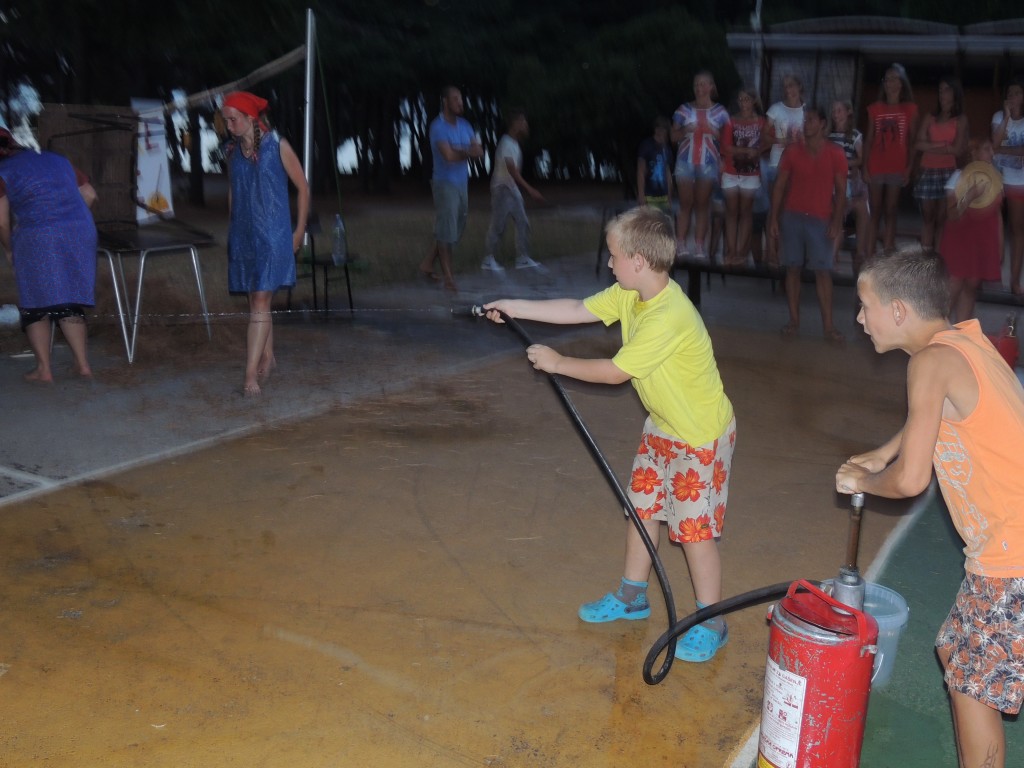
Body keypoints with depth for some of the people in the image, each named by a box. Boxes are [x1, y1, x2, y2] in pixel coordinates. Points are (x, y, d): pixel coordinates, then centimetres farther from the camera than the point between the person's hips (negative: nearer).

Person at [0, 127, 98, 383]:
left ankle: (43, 368, 7)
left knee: (35, 305, 8)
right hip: (81, 233, 5)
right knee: (70, 304, 14)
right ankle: (82, 364, 10)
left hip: (38, 240, -5)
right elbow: (90, 195, 20)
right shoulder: (57, 160, 19)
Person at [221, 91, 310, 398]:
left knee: (260, 302, -11)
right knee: (257, 301, 12)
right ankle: (268, 357, 29)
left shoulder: (277, 146, -6)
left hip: (272, 234, -5)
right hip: (242, 234, 5)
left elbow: (303, 188, 0)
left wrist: (299, 230, 1)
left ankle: (251, 375, -14)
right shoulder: (232, 151, 9)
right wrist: (234, 225, 18)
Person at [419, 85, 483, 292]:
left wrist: (459, 151, -16)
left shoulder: (464, 124, 10)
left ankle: (427, 265, 24)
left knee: (456, 231, 11)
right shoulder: (438, 127, -11)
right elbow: (449, 155, -23)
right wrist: (468, 152, -7)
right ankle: (448, 277, 3)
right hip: (445, 184, -7)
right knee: (446, 232, -4)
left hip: (463, 184, 8)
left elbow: (479, 151, 2)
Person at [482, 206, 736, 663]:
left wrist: (557, 363, -16)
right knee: (642, 506, 16)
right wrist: (514, 308, 3)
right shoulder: (629, 294, -5)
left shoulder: (669, 316, -33)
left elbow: (615, 372, -28)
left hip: (701, 435, -9)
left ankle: (710, 626, 15)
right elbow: (577, 310, 5)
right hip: (662, 426, 9)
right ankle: (632, 596, 34)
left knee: (694, 528, -2)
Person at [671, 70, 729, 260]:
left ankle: (700, 246, 1)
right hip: (685, 161, 0)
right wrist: (684, 130, -13)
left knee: (702, 204, 0)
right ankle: (680, 245, 0)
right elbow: (673, 136, 7)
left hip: (708, 163, 0)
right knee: (685, 204, -1)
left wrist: (715, 132, -12)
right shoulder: (684, 109, 8)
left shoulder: (720, 111, 7)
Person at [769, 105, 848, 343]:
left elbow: (840, 191, 0)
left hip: (820, 220, -2)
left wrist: (837, 221, -8)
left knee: (823, 272, -4)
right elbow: (779, 186, 5)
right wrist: (774, 217, -1)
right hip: (792, 217, 2)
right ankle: (794, 320, 11)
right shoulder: (792, 151, 4)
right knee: (792, 269, 3)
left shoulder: (835, 154, 0)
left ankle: (828, 325, -2)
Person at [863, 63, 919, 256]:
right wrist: (865, 167, -1)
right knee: (875, 213, 3)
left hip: (897, 168, -1)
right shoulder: (875, 109, 6)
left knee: (890, 213, 3)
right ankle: (869, 256, 3)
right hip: (876, 168, 1)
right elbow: (869, 140, 5)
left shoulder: (910, 109, 3)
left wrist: (909, 168, -5)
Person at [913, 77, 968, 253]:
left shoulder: (961, 120, 6)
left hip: (948, 173, -2)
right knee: (927, 218, 2)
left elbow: (958, 150, -4)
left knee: (942, 219, -3)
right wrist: (944, 145, -7)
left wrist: (931, 146, -2)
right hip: (927, 172, 2)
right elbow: (918, 146, -1)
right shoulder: (929, 118, 11)